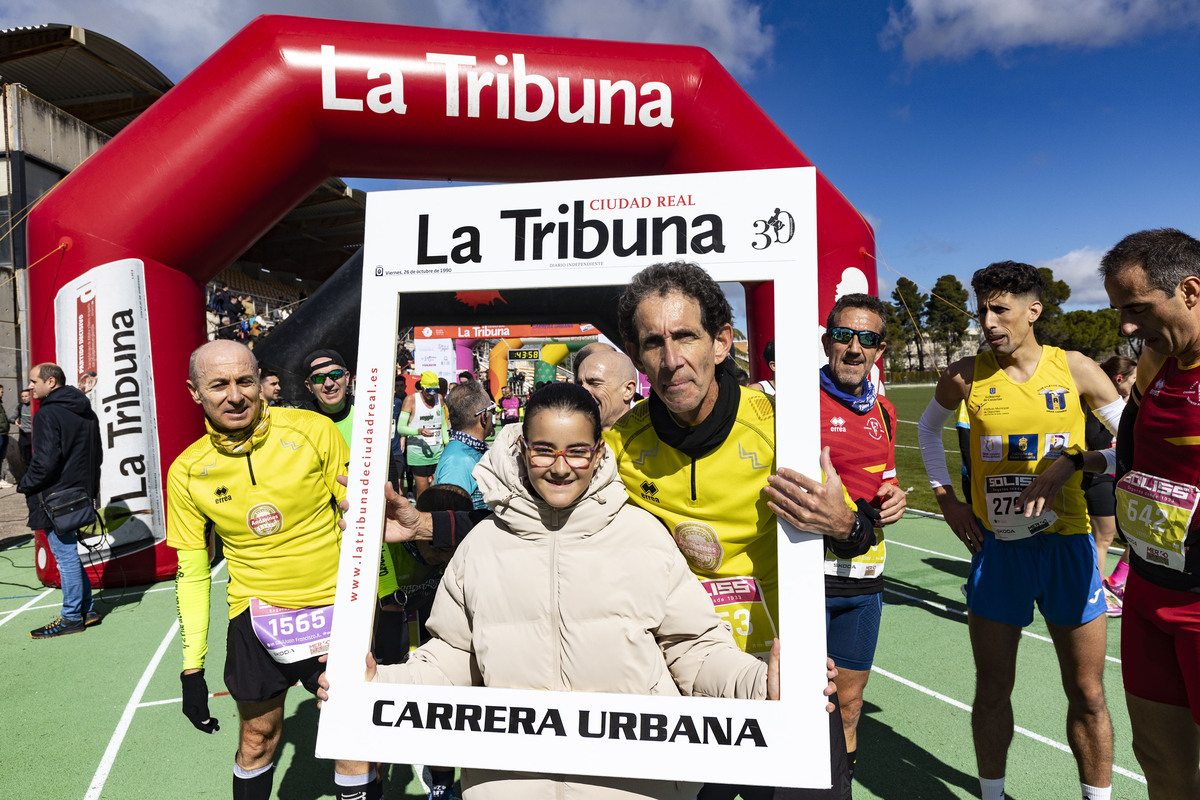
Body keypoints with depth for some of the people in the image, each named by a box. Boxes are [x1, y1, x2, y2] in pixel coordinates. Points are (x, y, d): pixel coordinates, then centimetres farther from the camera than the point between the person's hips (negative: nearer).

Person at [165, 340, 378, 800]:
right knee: (257, 740, 18)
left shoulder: (313, 431, -13)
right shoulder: (187, 472, -4)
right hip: (255, 619, 2)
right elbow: (191, 573, 5)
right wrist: (191, 669, 5)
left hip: (333, 610, -2)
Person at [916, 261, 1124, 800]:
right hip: (995, 548, 1)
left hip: (1067, 544, 0)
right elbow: (928, 428, 16)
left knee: (1087, 696, 11)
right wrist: (946, 498, 7)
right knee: (992, 691, 10)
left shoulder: (1076, 369, -4)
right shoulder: (965, 376, -2)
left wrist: (1071, 462, -17)